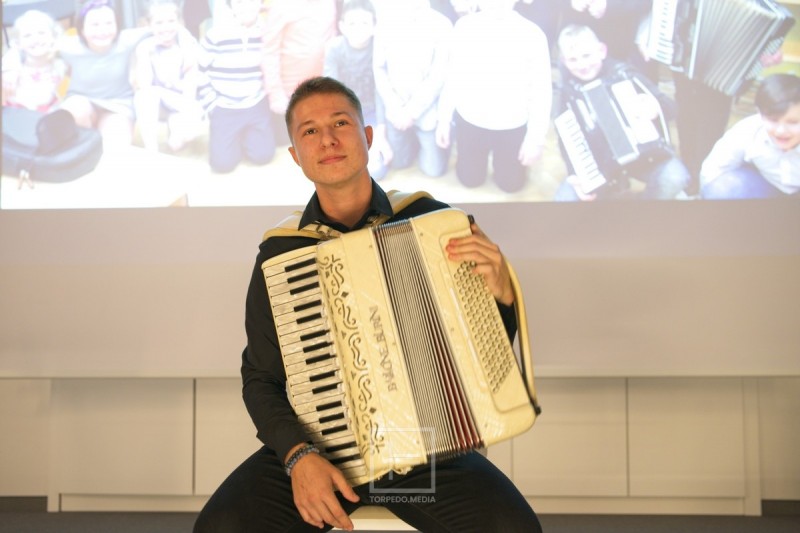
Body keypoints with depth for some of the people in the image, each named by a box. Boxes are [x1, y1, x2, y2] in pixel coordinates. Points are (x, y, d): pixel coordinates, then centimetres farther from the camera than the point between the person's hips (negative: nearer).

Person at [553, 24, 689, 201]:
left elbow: (667, 104, -13)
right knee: (565, 196, -18)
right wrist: (576, 175, -17)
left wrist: (655, 107, -38)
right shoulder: (570, 90, -3)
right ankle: (615, 189, 13)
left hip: (644, 151, -2)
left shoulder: (621, 73, -10)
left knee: (675, 178, -30)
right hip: (601, 163, 2)